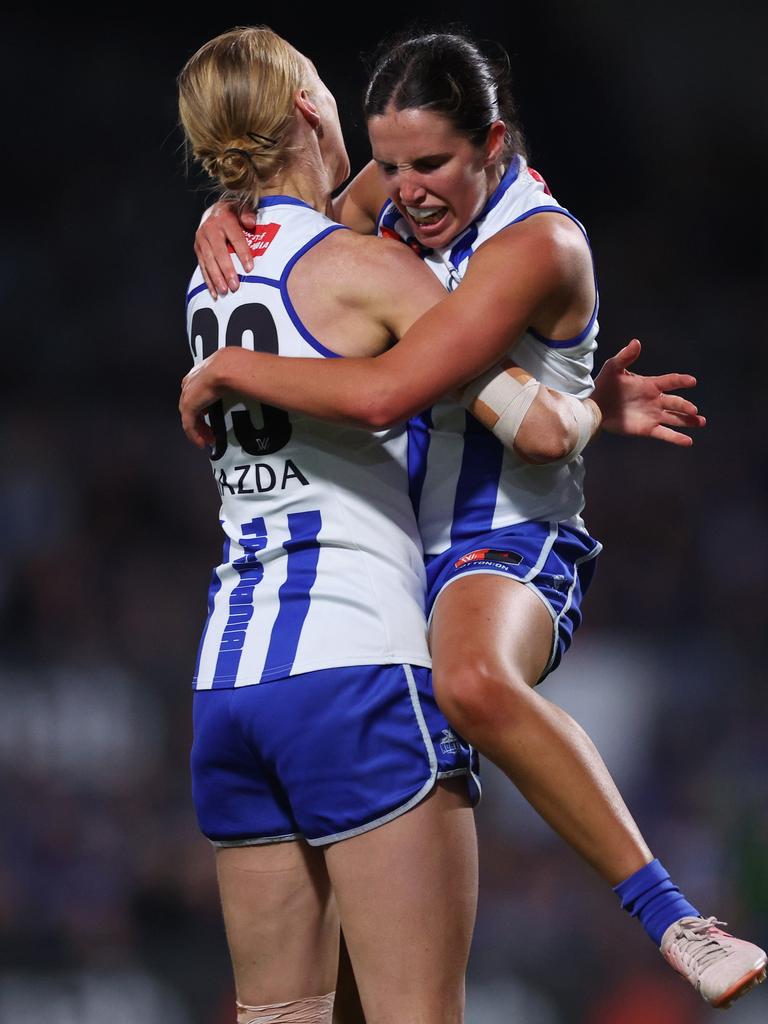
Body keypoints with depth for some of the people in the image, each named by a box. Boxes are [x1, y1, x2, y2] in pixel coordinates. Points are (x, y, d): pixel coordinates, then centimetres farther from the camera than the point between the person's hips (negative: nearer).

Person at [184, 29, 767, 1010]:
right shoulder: (392, 195, 5)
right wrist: (221, 218, 2)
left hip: (502, 544, -9)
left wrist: (227, 370, -19)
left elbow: (384, 391, -31)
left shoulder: (537, 245, -20)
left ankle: (666, 913, -42)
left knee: (474, 681, -43)